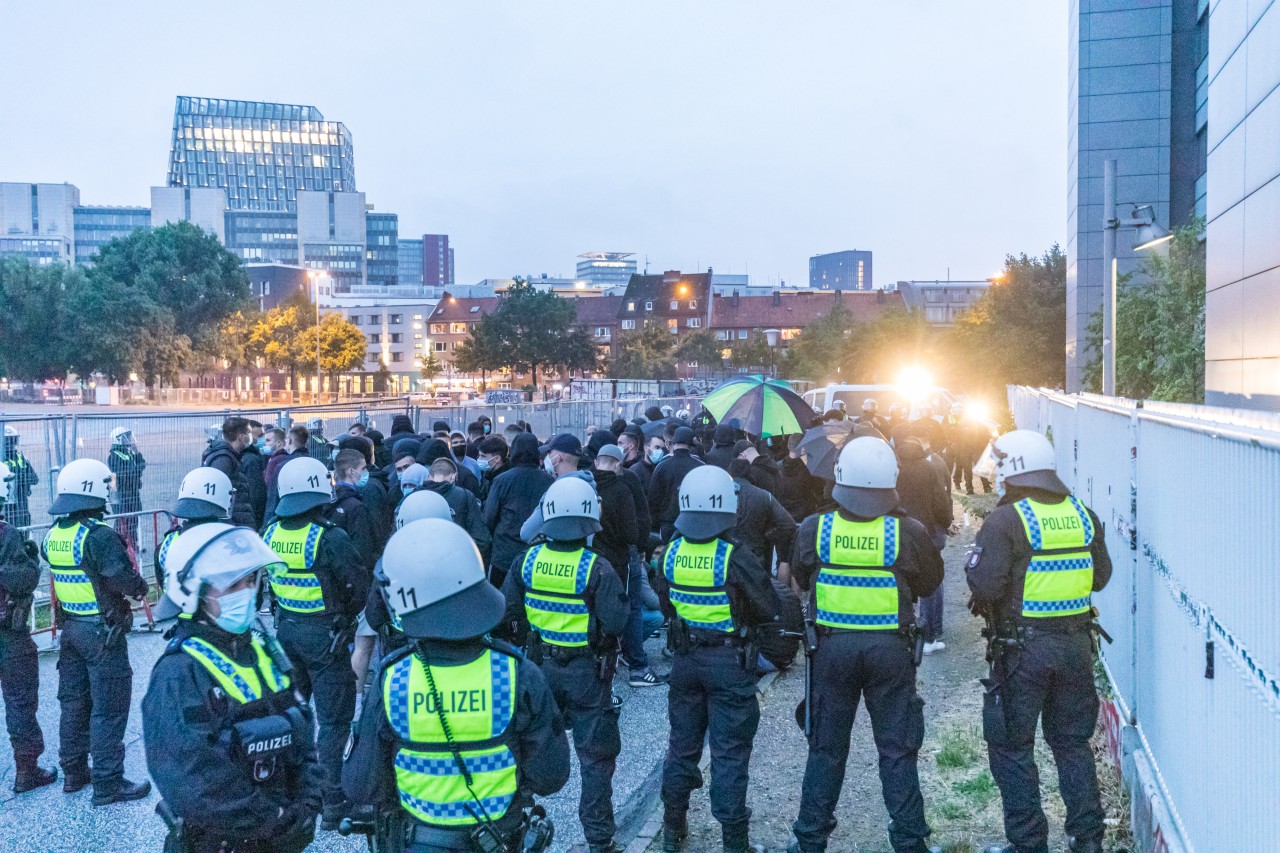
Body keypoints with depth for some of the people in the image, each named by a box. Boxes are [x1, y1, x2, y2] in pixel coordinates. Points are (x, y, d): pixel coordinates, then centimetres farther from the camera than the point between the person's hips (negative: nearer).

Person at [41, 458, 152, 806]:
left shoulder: (53, 534, 3)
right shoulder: (98, 535, -22)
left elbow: (60, 573, 9)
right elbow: (126, 581, -25)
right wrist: (140, 586, -6)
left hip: (70, 625, 8)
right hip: (102, 629, -8)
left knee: (73, 700, 18)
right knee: (108, 708, 0)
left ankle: (74, 771, 31)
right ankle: (108, 784, 6)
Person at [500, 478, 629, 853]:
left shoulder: (527, 560, -7)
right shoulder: (597, 567, -20)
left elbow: (508, 612, -1)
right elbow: (614, 622, -21)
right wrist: (622, 603, -2)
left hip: (541, 665, 4)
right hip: (586, 671, -4)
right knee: (595, 755, 7)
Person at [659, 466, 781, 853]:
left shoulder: (671, 553, -4)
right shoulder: (735, 558, -19)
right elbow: (769, 610, -12)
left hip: (686, 657, 5)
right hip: (730, 661, -5)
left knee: (683, 744, 18)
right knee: (729, 753, 4)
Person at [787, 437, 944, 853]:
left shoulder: (813, 530, -10)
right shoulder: (908, 532, -13)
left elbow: (800, 578, 7)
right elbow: (930, 582, 3)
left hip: (831, 646, 1)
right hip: (890, 648, -1)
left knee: (826, 747, 14)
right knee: (897, 749, 12)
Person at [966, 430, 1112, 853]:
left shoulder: (1005, 520, -15)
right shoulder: (1083, 514, 3)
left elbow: (985, 585, -21)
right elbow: (1101, 576, 12)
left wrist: (974, 562, -1)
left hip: (1023, 647, -6)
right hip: (1076, 643, 6)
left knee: (1011, 746, 8)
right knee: (1073, 742, 19)